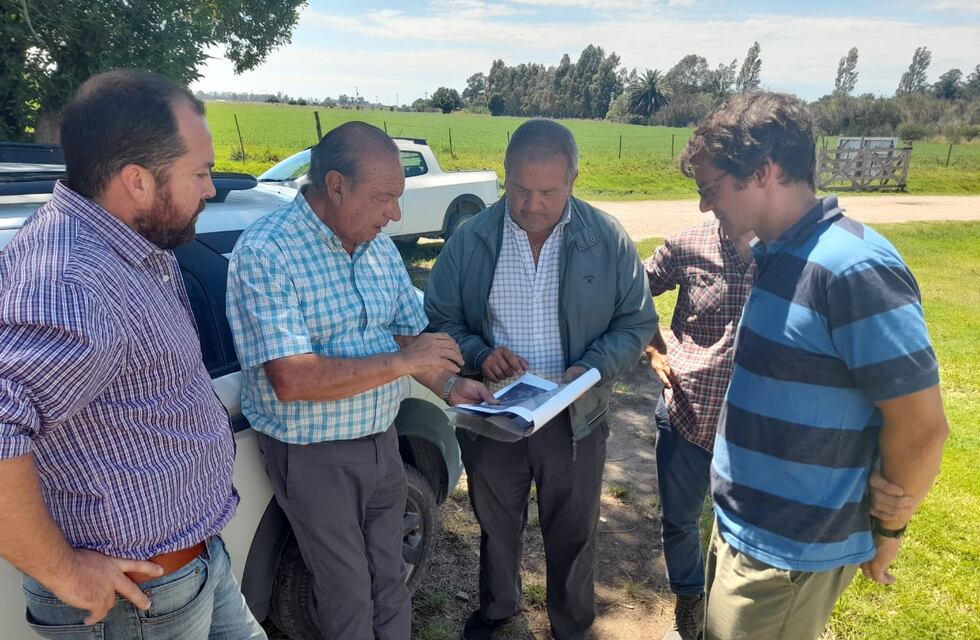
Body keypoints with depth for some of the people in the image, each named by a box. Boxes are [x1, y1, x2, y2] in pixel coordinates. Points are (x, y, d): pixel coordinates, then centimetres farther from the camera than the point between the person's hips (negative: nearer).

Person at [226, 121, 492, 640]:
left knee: (389, 582, 21)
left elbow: (408, 334, 10)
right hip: (313, 456, -6)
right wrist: (403, 362, -24)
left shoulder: (380, 247, 1)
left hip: (382, 441, 6)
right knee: (348, 595, 14)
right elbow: (291, 380, -28)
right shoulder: (265, 252, -21)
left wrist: (449, 385, -8)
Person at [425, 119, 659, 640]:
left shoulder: (608, 240, -10)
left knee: (572, 534, 18)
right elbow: (438, 320, -1)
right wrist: (479, 354, -20)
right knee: (496, 525, 24)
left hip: (574, 419, -1)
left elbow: (636, 323, -3)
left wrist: (592, 369, -20)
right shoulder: (469, 241, -9)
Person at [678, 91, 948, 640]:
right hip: (744, 525, 8)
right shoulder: (775, 254, 3)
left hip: (788, 550, -8)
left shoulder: (852, 268, -25)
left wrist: (885, 529, -7)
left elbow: (922, 427, -21)